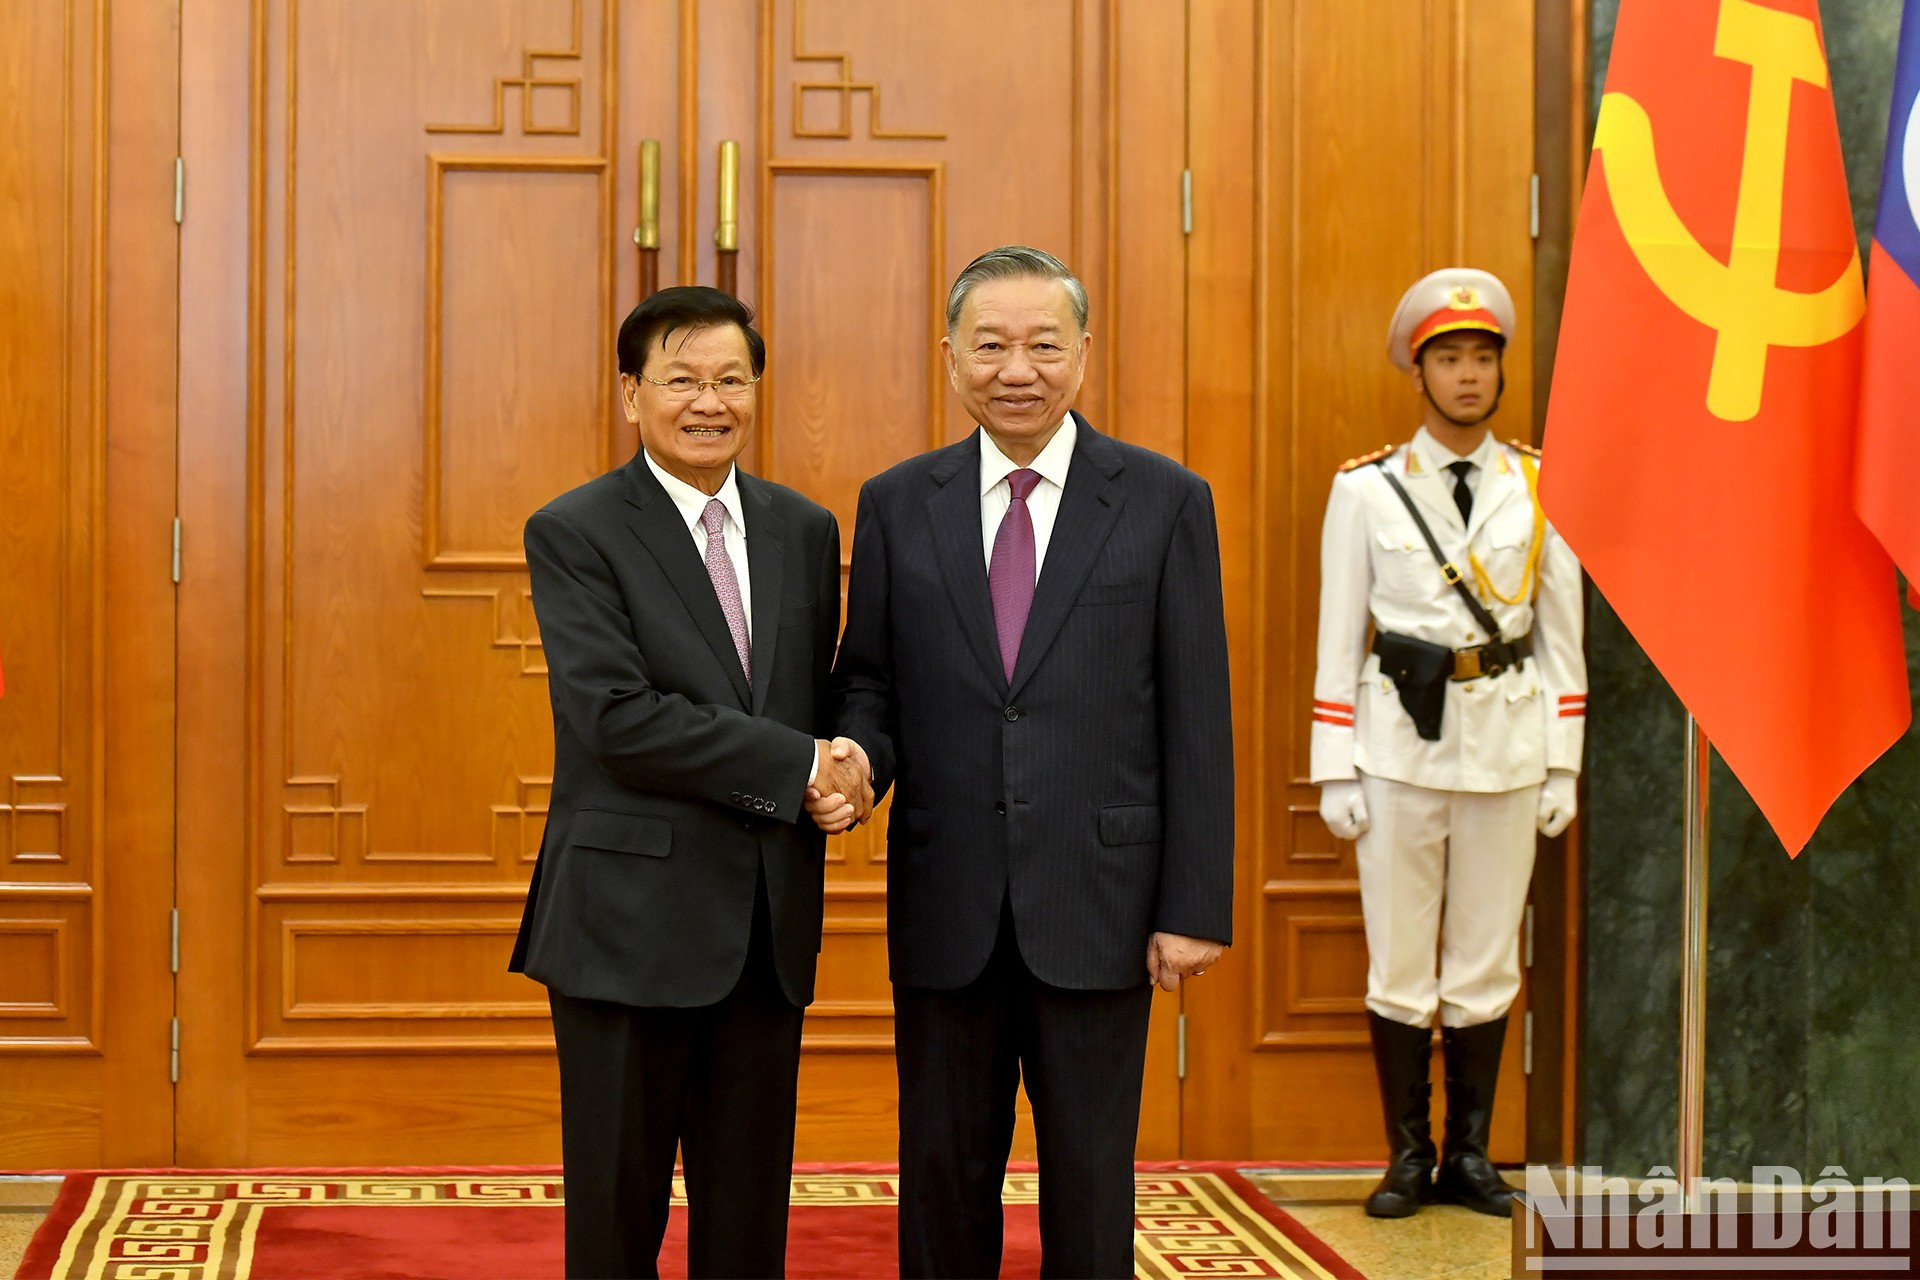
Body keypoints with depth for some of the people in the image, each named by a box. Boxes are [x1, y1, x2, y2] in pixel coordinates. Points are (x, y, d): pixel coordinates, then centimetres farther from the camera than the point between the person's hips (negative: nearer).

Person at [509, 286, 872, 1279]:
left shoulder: (806, 531, 11)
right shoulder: (574, 534, -6)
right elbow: (617, 715, -17)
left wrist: (840, 773, -4)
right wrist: (799, 770, -17)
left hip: (770, 926, 5)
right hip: (631, 923, -5)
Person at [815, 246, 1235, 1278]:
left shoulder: (1165, 502, 0)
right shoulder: (897, 504, 6)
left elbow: (1196, 720, -2)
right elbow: (868, 681, 10)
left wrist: (1196, 908, -6)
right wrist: (857, 757, -14)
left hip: (1096, 902, -2)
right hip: (945, 906, 2)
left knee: (1090, 1181, 7)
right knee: (942, 1172, 11)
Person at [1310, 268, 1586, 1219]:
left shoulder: (1540, 488, 4)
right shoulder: (1366, 490, 0)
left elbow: (1563, 633, 7)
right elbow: (1339, 637, 1)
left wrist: (1563, 766, 3)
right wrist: (1335, 771, -3)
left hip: (1508, 745, 1)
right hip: (1401, 742, -1)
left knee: (1486, 962, 7)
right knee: (1399, 962, 2)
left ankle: (1470, 1154, 18)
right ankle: (1408, 1157, 13)